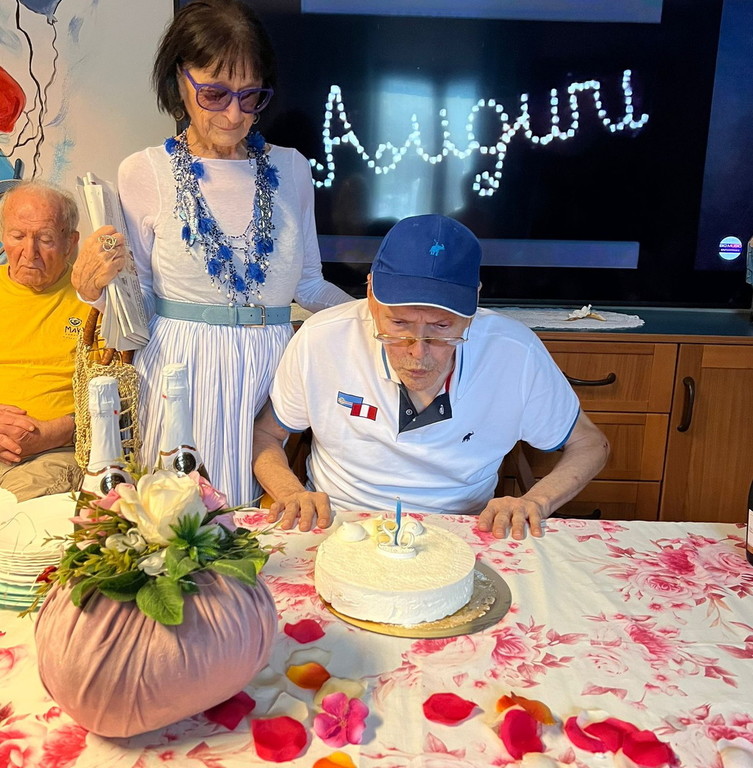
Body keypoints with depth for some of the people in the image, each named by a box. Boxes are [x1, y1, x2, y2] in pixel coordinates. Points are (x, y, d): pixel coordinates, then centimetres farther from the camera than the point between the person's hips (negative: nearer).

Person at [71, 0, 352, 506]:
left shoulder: (291, 169, 6)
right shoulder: (144, 173, -2)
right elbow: (139, 308, 3)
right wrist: (97, 289, -17)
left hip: (272, 373, 3)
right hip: (181, 375, -2)